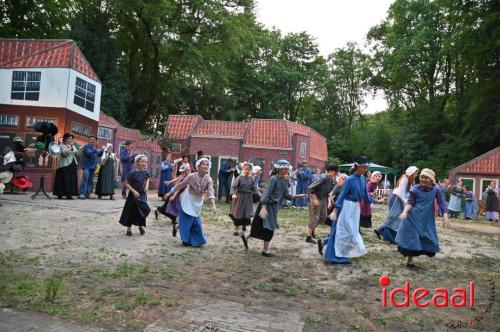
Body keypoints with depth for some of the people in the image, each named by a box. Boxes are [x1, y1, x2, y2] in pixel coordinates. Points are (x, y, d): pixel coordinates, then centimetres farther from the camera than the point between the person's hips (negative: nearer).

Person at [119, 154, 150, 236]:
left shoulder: (145, 173, -3)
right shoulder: (132, 173, -18)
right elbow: (126, 183, -14)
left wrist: (147, 186, 3)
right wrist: (134, 191, -21)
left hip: (142, 195, 4)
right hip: (133, 195, -4)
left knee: (143, 211, 9)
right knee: (131, 212, 5)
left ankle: (141, 226, 32)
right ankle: (129, 229, 21)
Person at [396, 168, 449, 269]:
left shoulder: (435, 190, -4)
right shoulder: (415, 189, -9)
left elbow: (441, 203, -7)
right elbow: (410, 202, -10)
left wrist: (445, 216, -19)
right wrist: (405, 212, -27)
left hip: (427, 219, 4)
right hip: (413, 218, -3)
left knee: (427, 239, 9)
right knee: (411, 238, 0)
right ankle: (409, 261, 13)